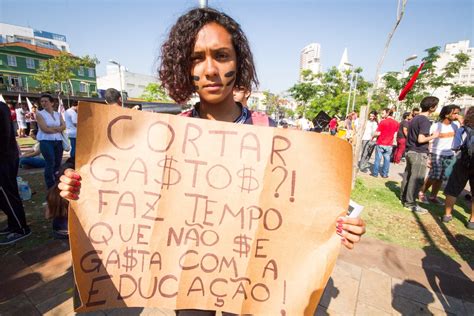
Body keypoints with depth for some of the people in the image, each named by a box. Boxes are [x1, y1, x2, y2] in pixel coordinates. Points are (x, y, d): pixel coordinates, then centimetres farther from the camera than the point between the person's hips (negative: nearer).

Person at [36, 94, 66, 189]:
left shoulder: (58, 114, 12)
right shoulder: (40, 114, -1)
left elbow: (64, 126, -1)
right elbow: (44, 129, -12)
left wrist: (52, 128, -14)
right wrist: (58, 129, -3)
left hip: (58, 141, 4)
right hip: (46, 141, -4)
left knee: (58, 162, 9)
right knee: (50, 163, -8)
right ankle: (51, 187, 0)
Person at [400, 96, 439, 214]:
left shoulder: (415, 118, 12)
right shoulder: (425, 120, -15)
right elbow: (421, 139, -22)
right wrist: (433, 136, -7)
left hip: (410, 151, 9)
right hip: (419, 153, -9)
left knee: (407, 176, 14)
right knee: (417, 179, -3)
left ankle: (403, 197, 23)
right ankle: (410, 203, 3)